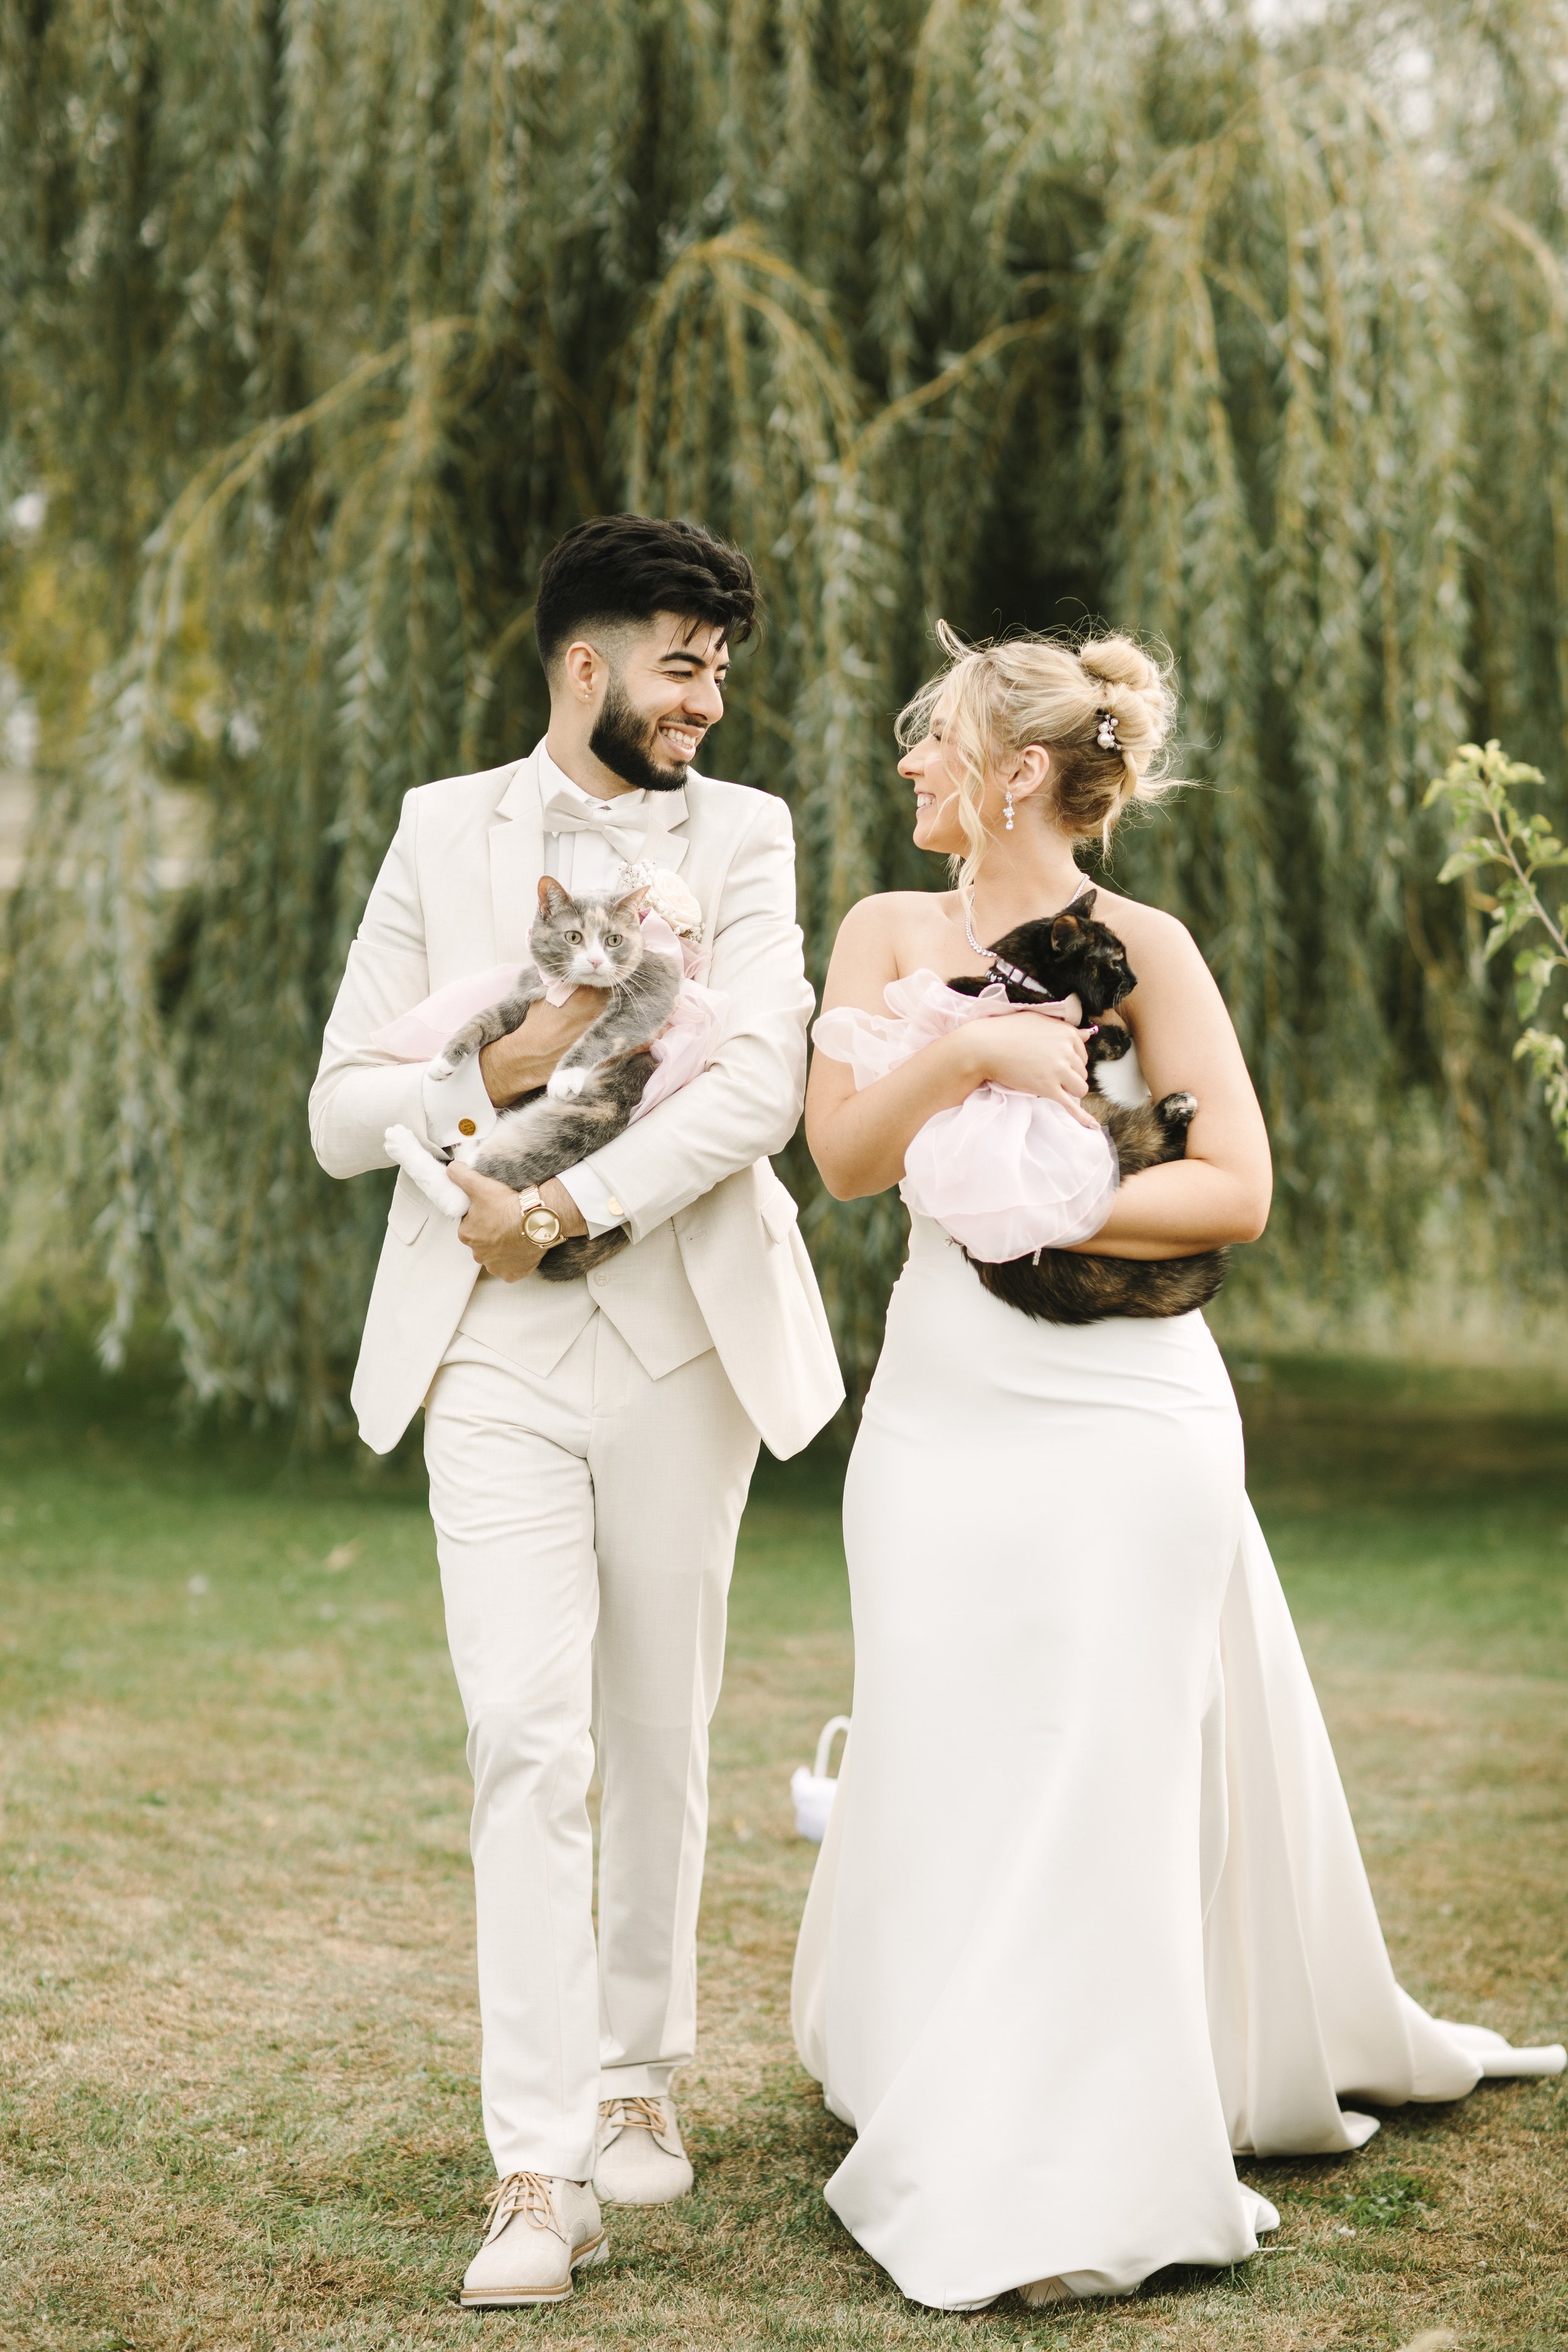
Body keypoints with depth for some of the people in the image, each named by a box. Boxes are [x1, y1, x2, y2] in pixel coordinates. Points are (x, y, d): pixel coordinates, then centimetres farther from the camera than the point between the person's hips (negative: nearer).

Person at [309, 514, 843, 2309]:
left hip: (682, 1341, 1)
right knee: (528, 1742, -9)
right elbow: (343, 1114, 5)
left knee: (660, 1740, 9)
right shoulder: (442, 830, 9)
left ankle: (639, 2076, 28)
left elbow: (761, 1085, -9)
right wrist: (500, 1066, -12)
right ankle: (539, 2174, -7)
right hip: (495, 1354, -1)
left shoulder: (740, 836, 7)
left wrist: (568, 1203, -15)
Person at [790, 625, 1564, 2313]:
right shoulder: (888, 935, 6)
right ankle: (950, 2136, 24)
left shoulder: (1140, 949, -4)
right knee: (944, 1772, 6)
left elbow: (1234, 1189, -8)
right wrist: (966, 1050, -20)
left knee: (1108, 1774, -2)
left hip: (1125, 1414, -3)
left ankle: (1085, 2179, 9)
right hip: (944, 1410, 3)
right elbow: (845, 1156, -5)